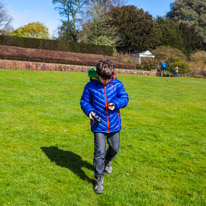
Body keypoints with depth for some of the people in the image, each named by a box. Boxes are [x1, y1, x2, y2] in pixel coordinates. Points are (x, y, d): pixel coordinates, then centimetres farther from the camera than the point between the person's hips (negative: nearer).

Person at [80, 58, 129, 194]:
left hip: (114, 124, 3)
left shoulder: (117, 85, -4)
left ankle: (107, 162, 52)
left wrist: (116, 104, -21)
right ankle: (99, 179, 11)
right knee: (99, 151, -4)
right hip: (98, 125, -2)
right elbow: (84, 101, 2)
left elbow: (125, 98, 0)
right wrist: (89, 110, -18)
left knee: (115, 148, 18)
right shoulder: (90, 86, -8)